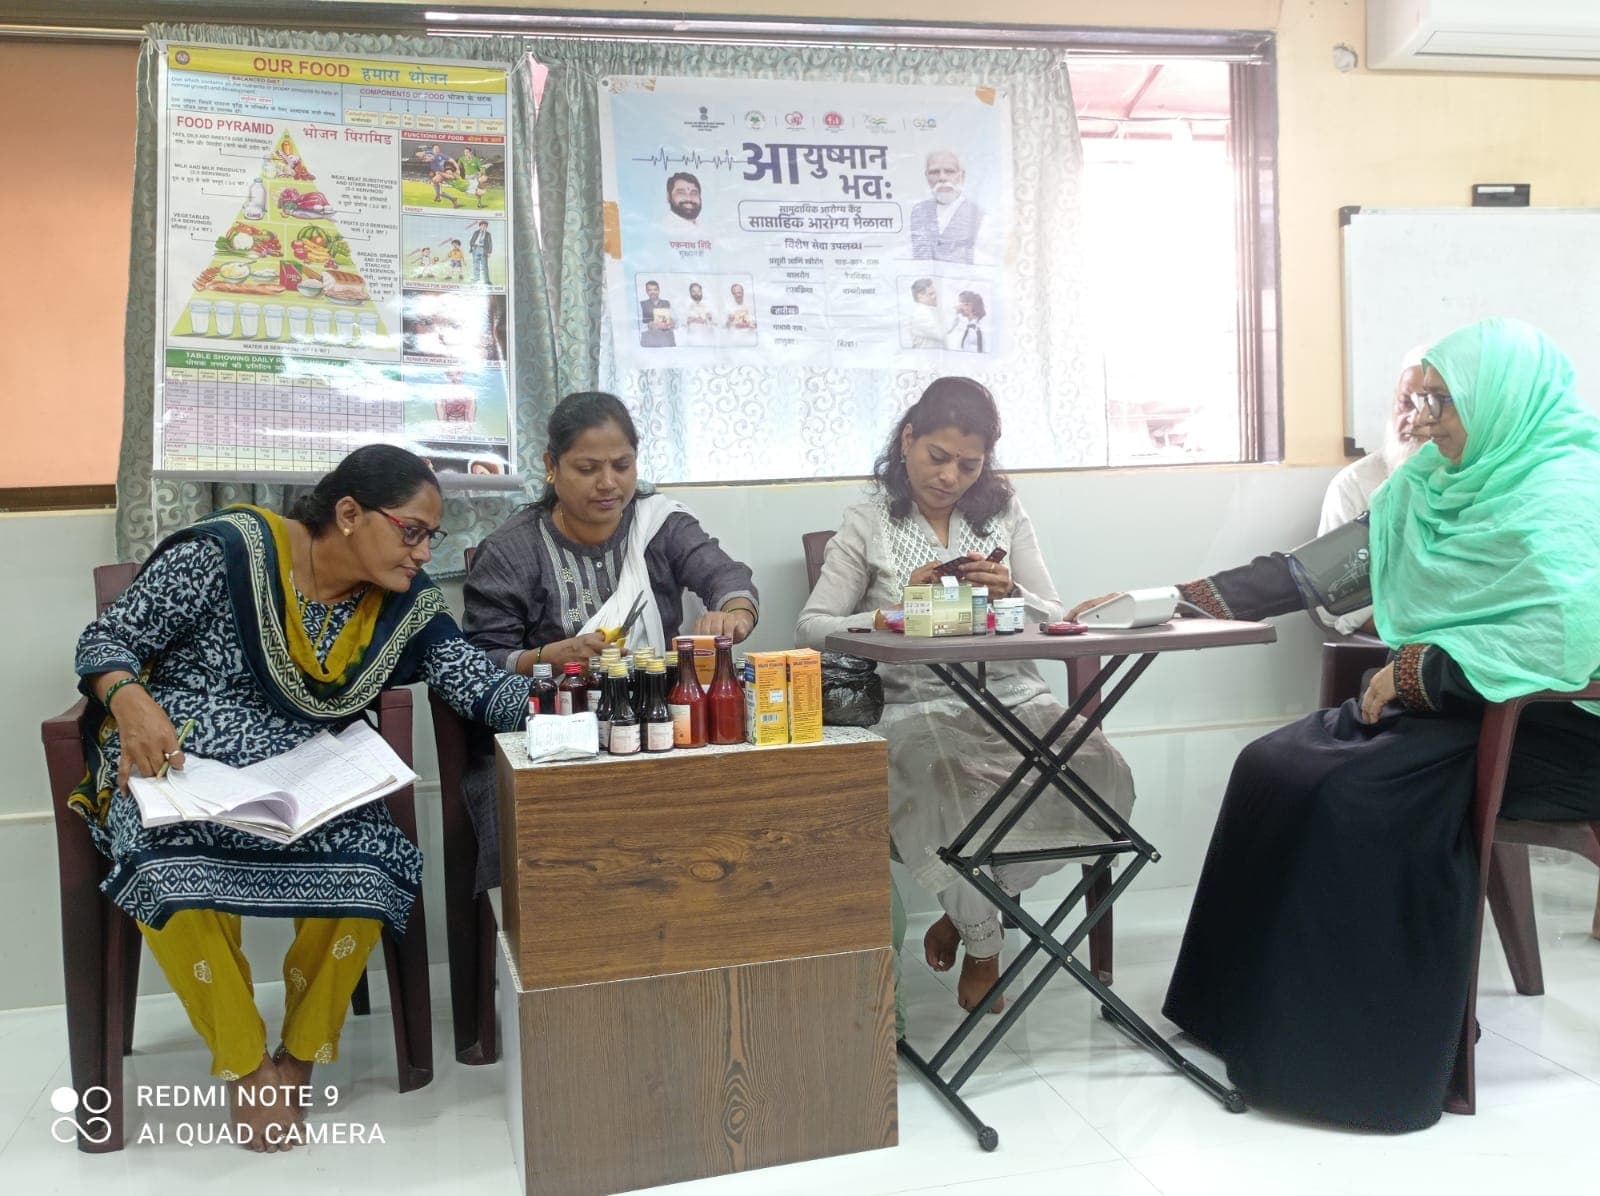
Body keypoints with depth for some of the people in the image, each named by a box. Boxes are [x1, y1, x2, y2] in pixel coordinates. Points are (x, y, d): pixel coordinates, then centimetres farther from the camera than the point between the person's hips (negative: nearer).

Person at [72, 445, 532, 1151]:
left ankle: (298, 1058, 1)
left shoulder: (407, 603, 0)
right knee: (173, 871, -34)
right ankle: (246, 1066, -9)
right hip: (176, 761, -3)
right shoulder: (226, 552, -13)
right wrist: (132, 701, -28)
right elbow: (105, 640, -6)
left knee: (366, 869, -26)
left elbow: (482, 690, -7)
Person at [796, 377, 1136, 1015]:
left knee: (1099, 775, -24)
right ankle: (982, 943, -2)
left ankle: (963, 911, -1)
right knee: (961, 790, -35)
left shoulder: (1005, 514, 14)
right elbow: (812, 627, -3)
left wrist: (1010, 594, -13)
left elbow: (1054, 621, 9)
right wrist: (893, 613, -18)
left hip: (1013, 695, 4)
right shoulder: (867, 525, 6)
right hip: (917, 706, -3)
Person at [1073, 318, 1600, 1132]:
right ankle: (1269, 1016, 2)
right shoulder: (1434, 481, 8)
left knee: (1359, 793, -26)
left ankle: (1377, 1062, -12)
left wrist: (1415, 669, -21)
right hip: (1446, 702, 8)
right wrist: (1178, 600, -2)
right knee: (1278, 766, -7)